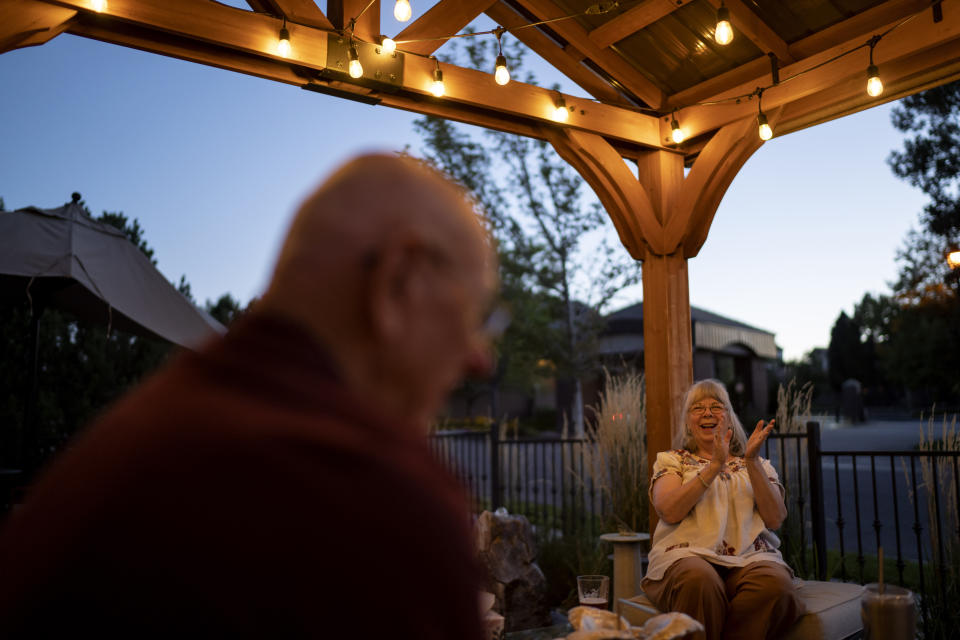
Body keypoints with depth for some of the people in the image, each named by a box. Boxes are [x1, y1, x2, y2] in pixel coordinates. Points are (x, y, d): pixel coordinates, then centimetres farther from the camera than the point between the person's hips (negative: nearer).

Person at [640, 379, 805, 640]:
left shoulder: (758, 465, 23)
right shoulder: (670, 460, 17)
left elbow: (775, 519, 5)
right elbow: (669, 511, -4)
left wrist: (752, 461, -4)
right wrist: (715, 465, -6)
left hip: (750, 556, 2)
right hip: (689, 553, -2)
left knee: (776, 582, -33)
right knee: (699, 580, -38)